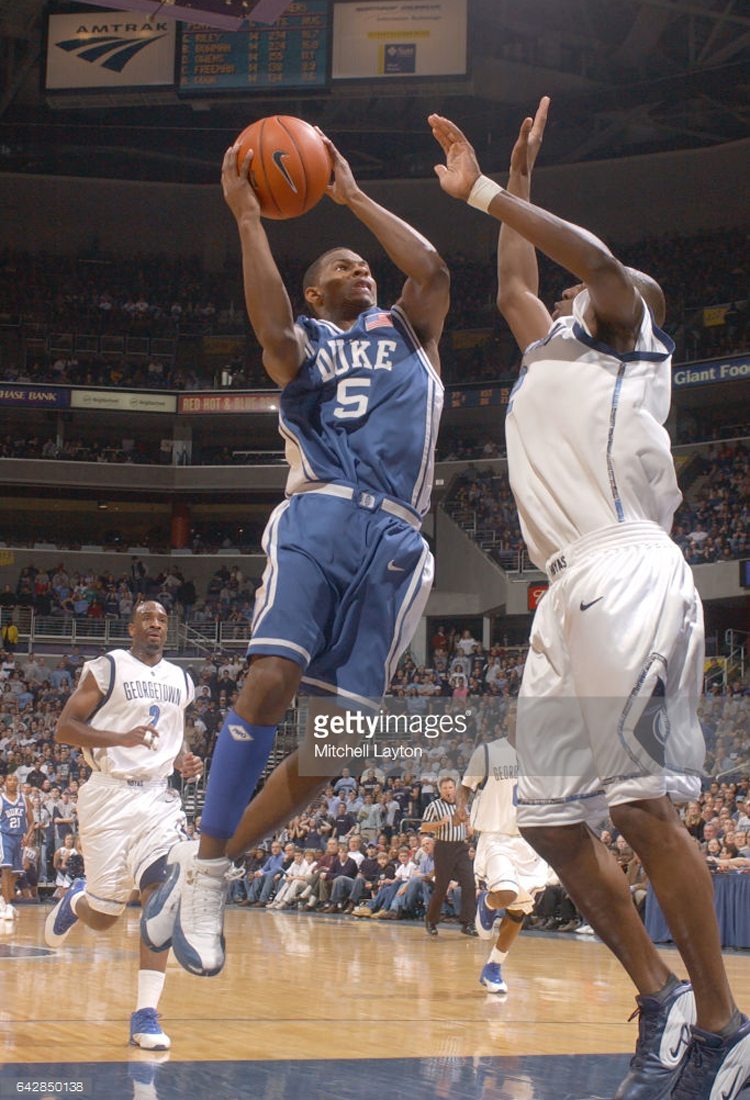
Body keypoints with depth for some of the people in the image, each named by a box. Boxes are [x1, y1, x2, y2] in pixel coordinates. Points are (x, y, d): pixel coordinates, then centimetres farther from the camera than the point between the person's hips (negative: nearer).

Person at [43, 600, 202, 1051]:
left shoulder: (180, 680, 14)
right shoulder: (107, 669, -4)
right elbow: (64, 729, -9)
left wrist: (185, 760, 6)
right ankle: (76, 900, 40)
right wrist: (119, 738, -24)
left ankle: (146, 1015, -12)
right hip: (111, 795, -4)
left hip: (159, 795, 4)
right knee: (103, 916, 1)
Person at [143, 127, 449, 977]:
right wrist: (247, 216, -6)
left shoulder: (407, 332, 27)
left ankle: (211, 870, 3)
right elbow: (272, 328, -6)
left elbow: (431, 268, 6)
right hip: (321, 515, -2)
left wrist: (354, 197, 11)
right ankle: (203, 866, -15)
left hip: (395, 536, 2)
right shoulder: (302, 341, 19)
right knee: (272, 676, -24)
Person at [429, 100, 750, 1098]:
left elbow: (596, 254, -9)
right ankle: (661, 1000, 12)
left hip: (628, 572, -9)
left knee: (640, 803, -17)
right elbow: (511, 285, 46)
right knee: (548, 821, 4)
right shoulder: (554, 349, 30)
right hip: (569, 593, 9)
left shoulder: (626, 331, 10)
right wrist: (513, 186, 45)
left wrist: (483, 191, -4)